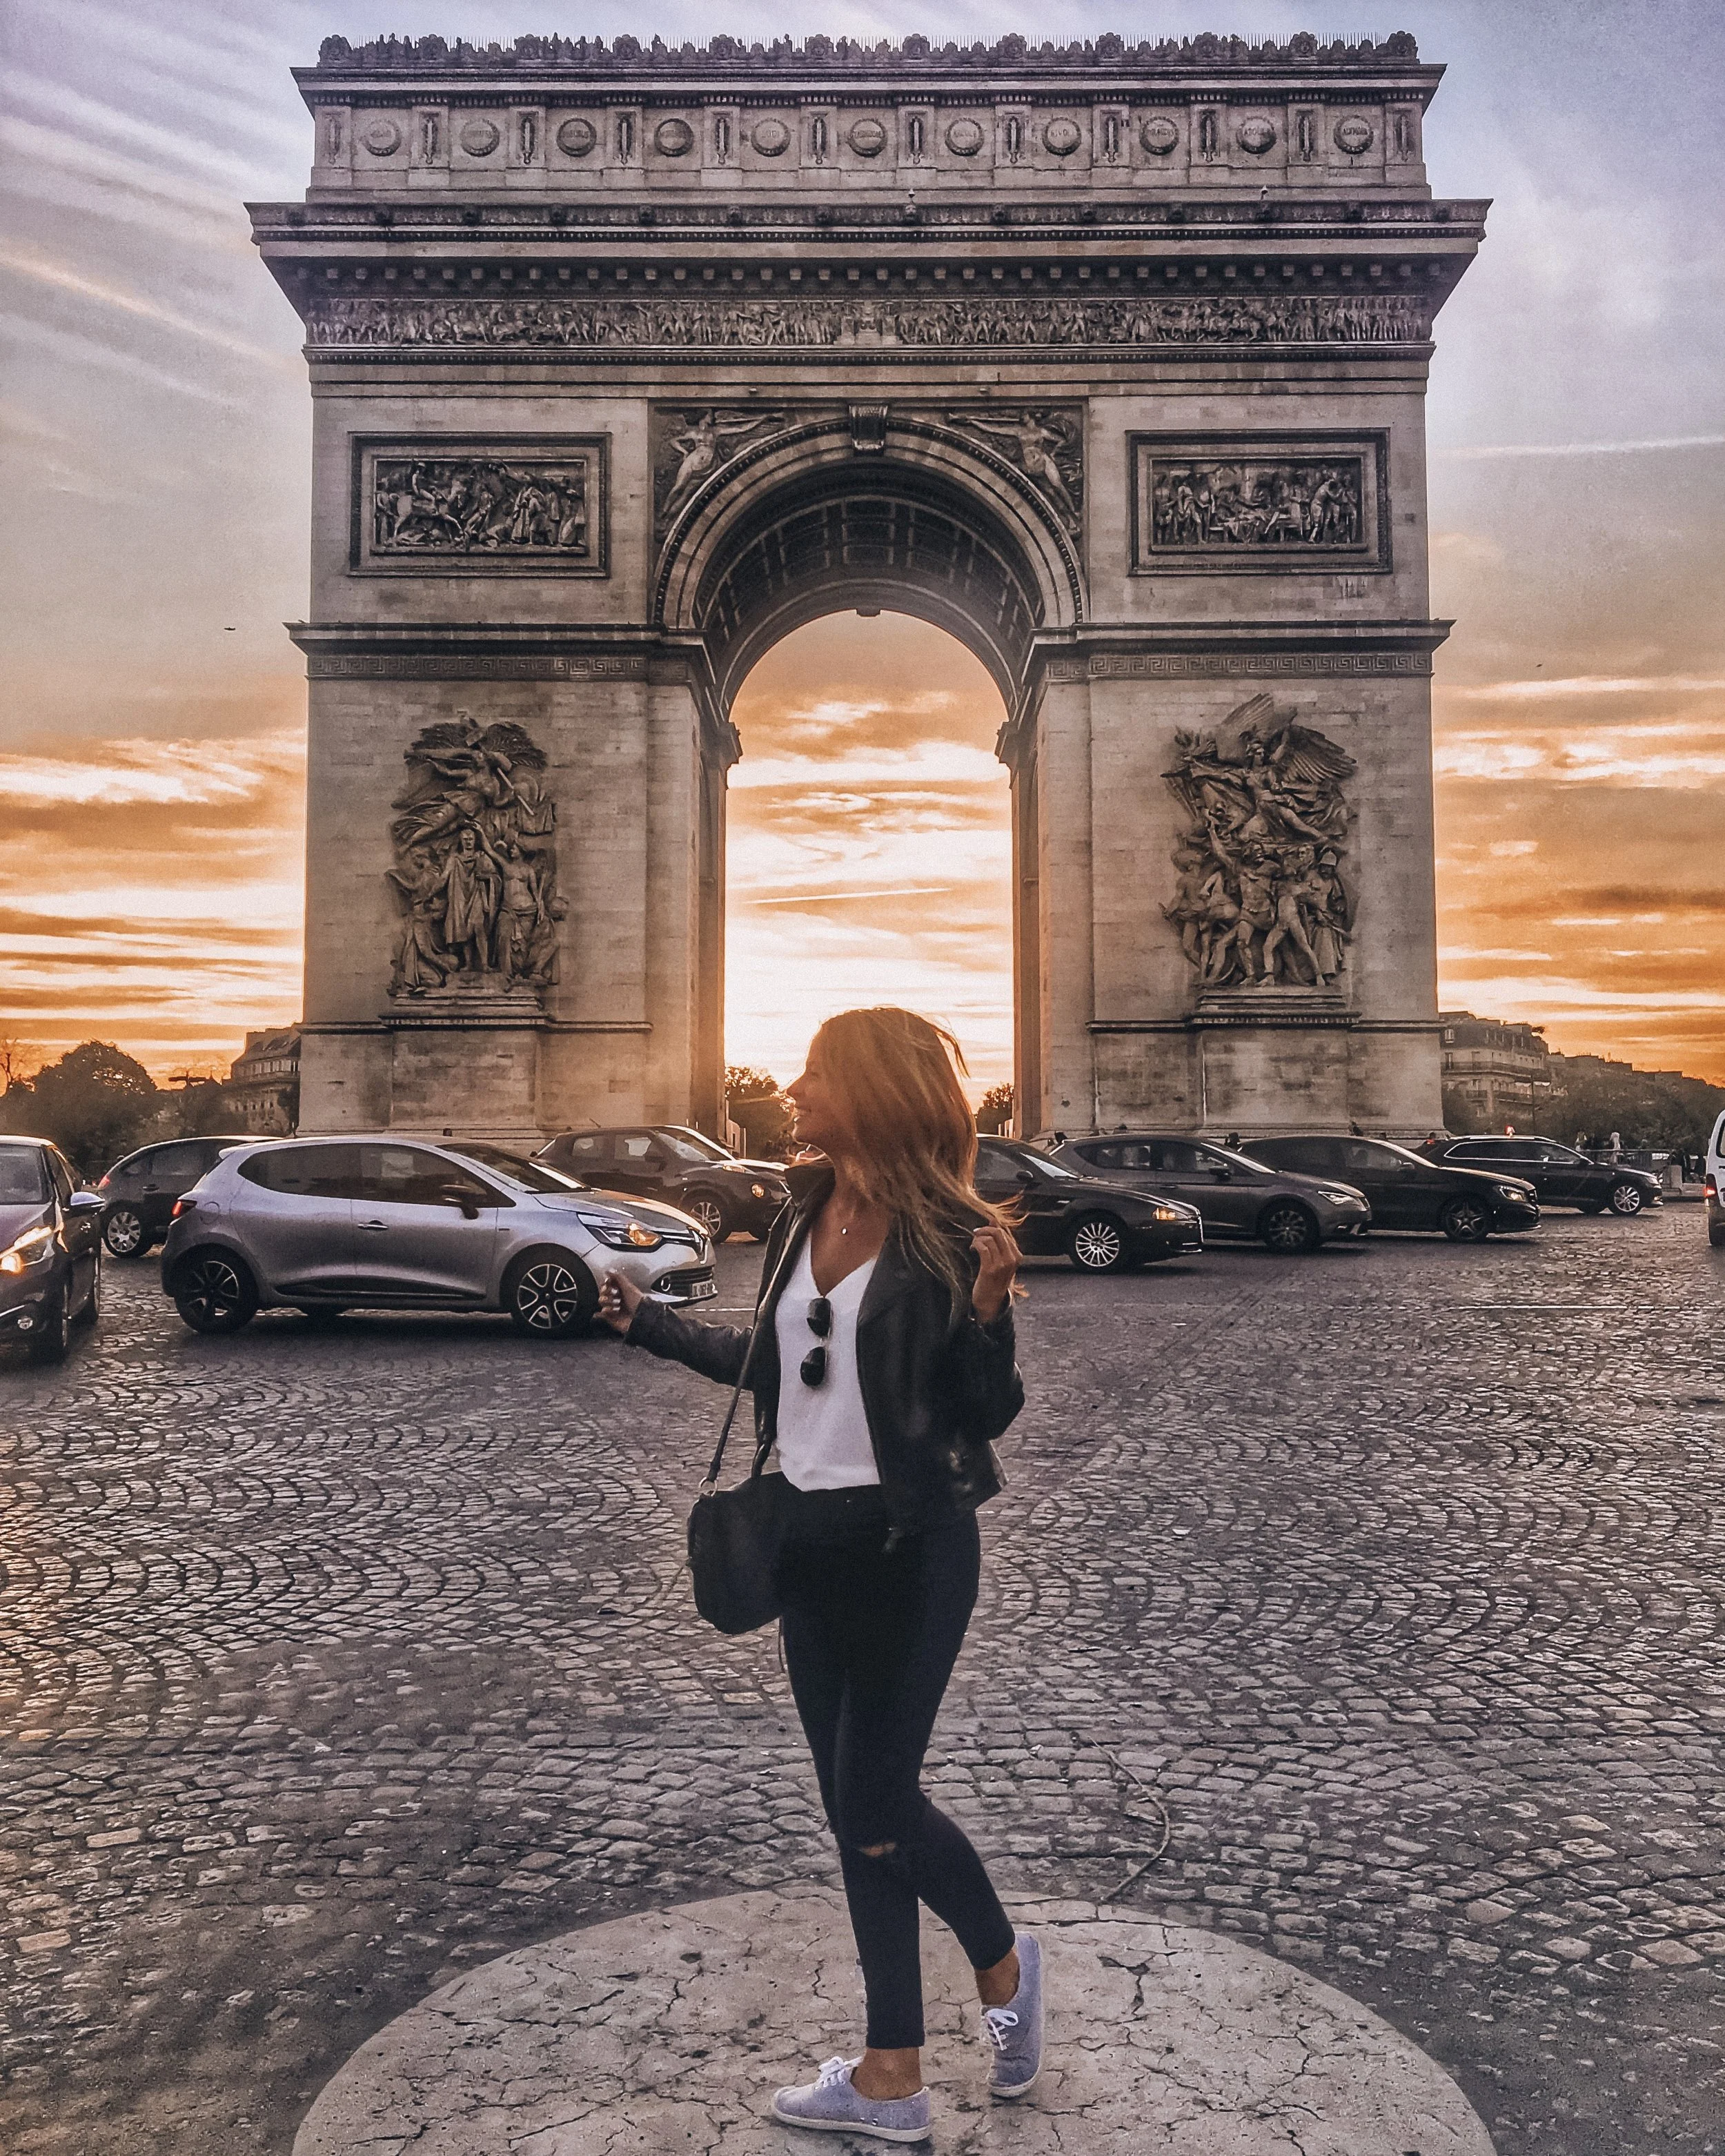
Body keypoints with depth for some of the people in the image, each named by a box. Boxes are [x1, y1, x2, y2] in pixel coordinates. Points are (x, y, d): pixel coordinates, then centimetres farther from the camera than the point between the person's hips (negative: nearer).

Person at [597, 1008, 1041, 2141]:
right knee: (856, 1806, 14)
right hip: (809, 1539, 7)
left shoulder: (948, 1234, -15)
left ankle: (1004, 1960, 33)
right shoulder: (804, 1216, 4)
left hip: (911, 1546, -7)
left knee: (876, 1803, 1)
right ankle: (892, 2079, 30)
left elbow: (991, 1414, -11)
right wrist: (648, 1318, 20)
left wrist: (987, 1312, -28)